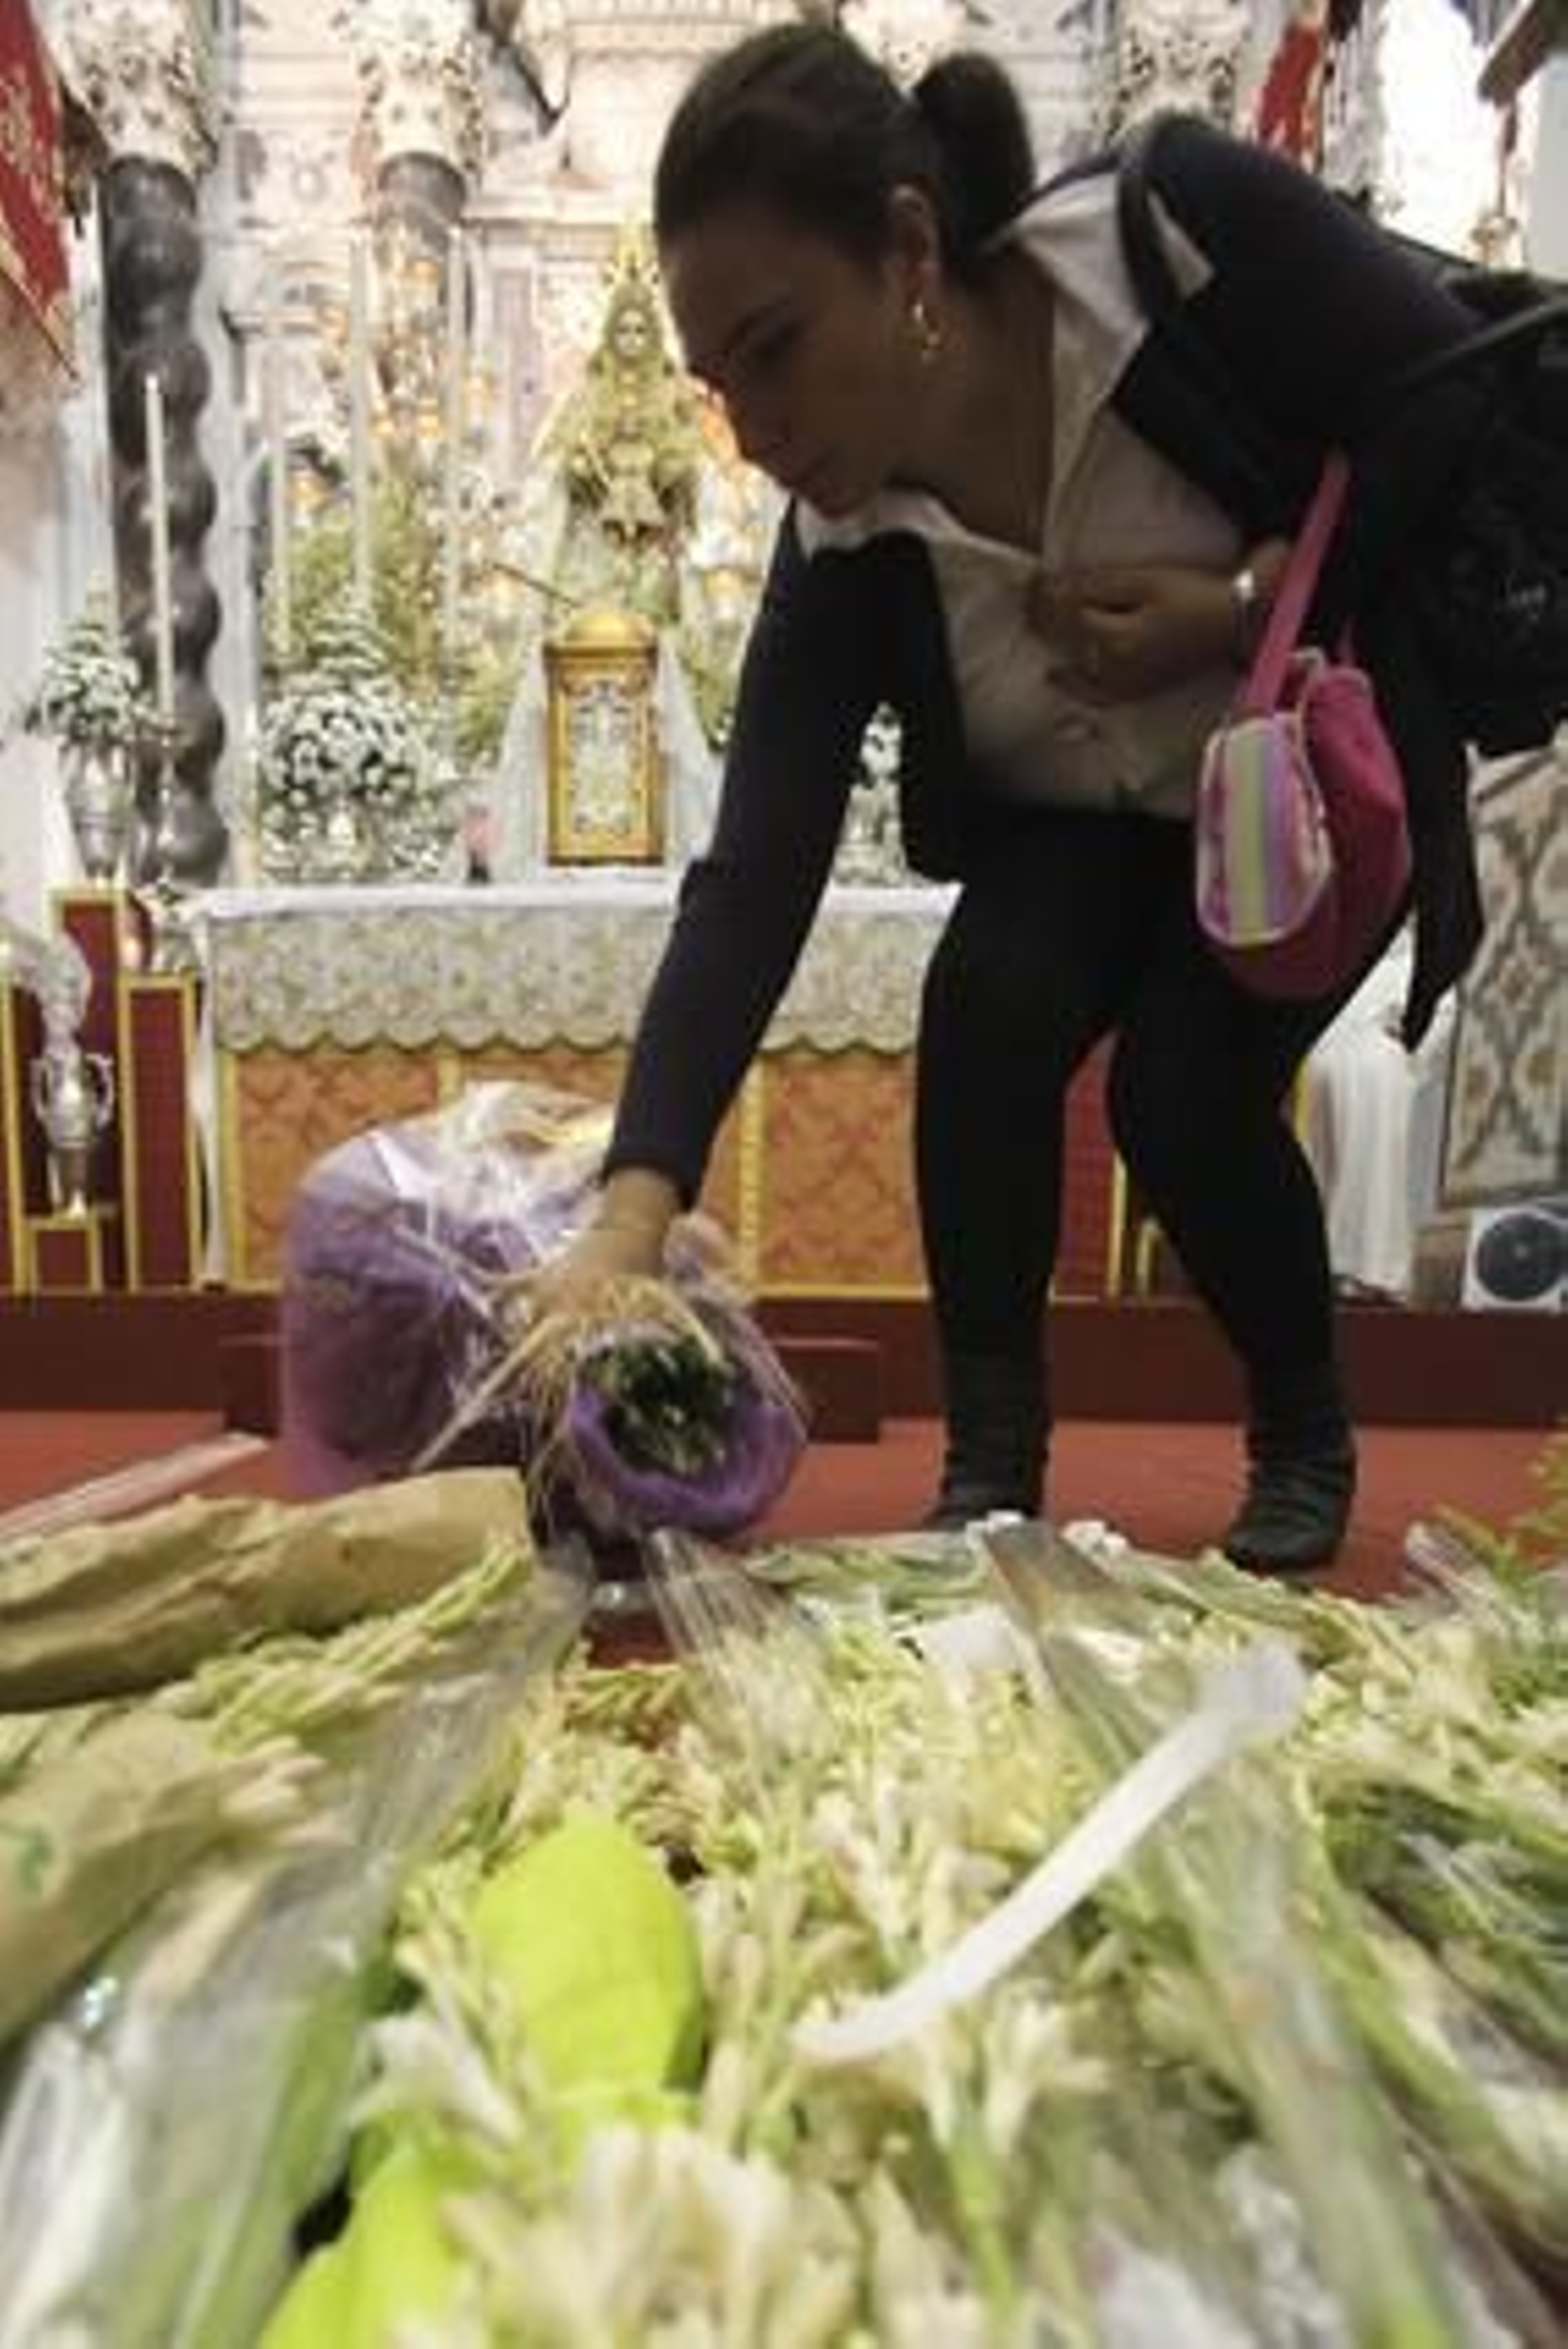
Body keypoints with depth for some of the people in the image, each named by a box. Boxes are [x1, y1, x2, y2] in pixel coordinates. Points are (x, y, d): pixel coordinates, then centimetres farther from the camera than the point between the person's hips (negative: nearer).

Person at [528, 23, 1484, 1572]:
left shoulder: (1184, 228, -28)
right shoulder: (842, 557, -22)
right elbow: (750, 886, -32)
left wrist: (1245, 607, -31)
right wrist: (631, 1219, -43)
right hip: (1084, 823, 2)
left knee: (1183, 1090, -22)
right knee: (990, 1007, -26)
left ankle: (1307, 1437, 9)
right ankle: (990, 1454, -4)